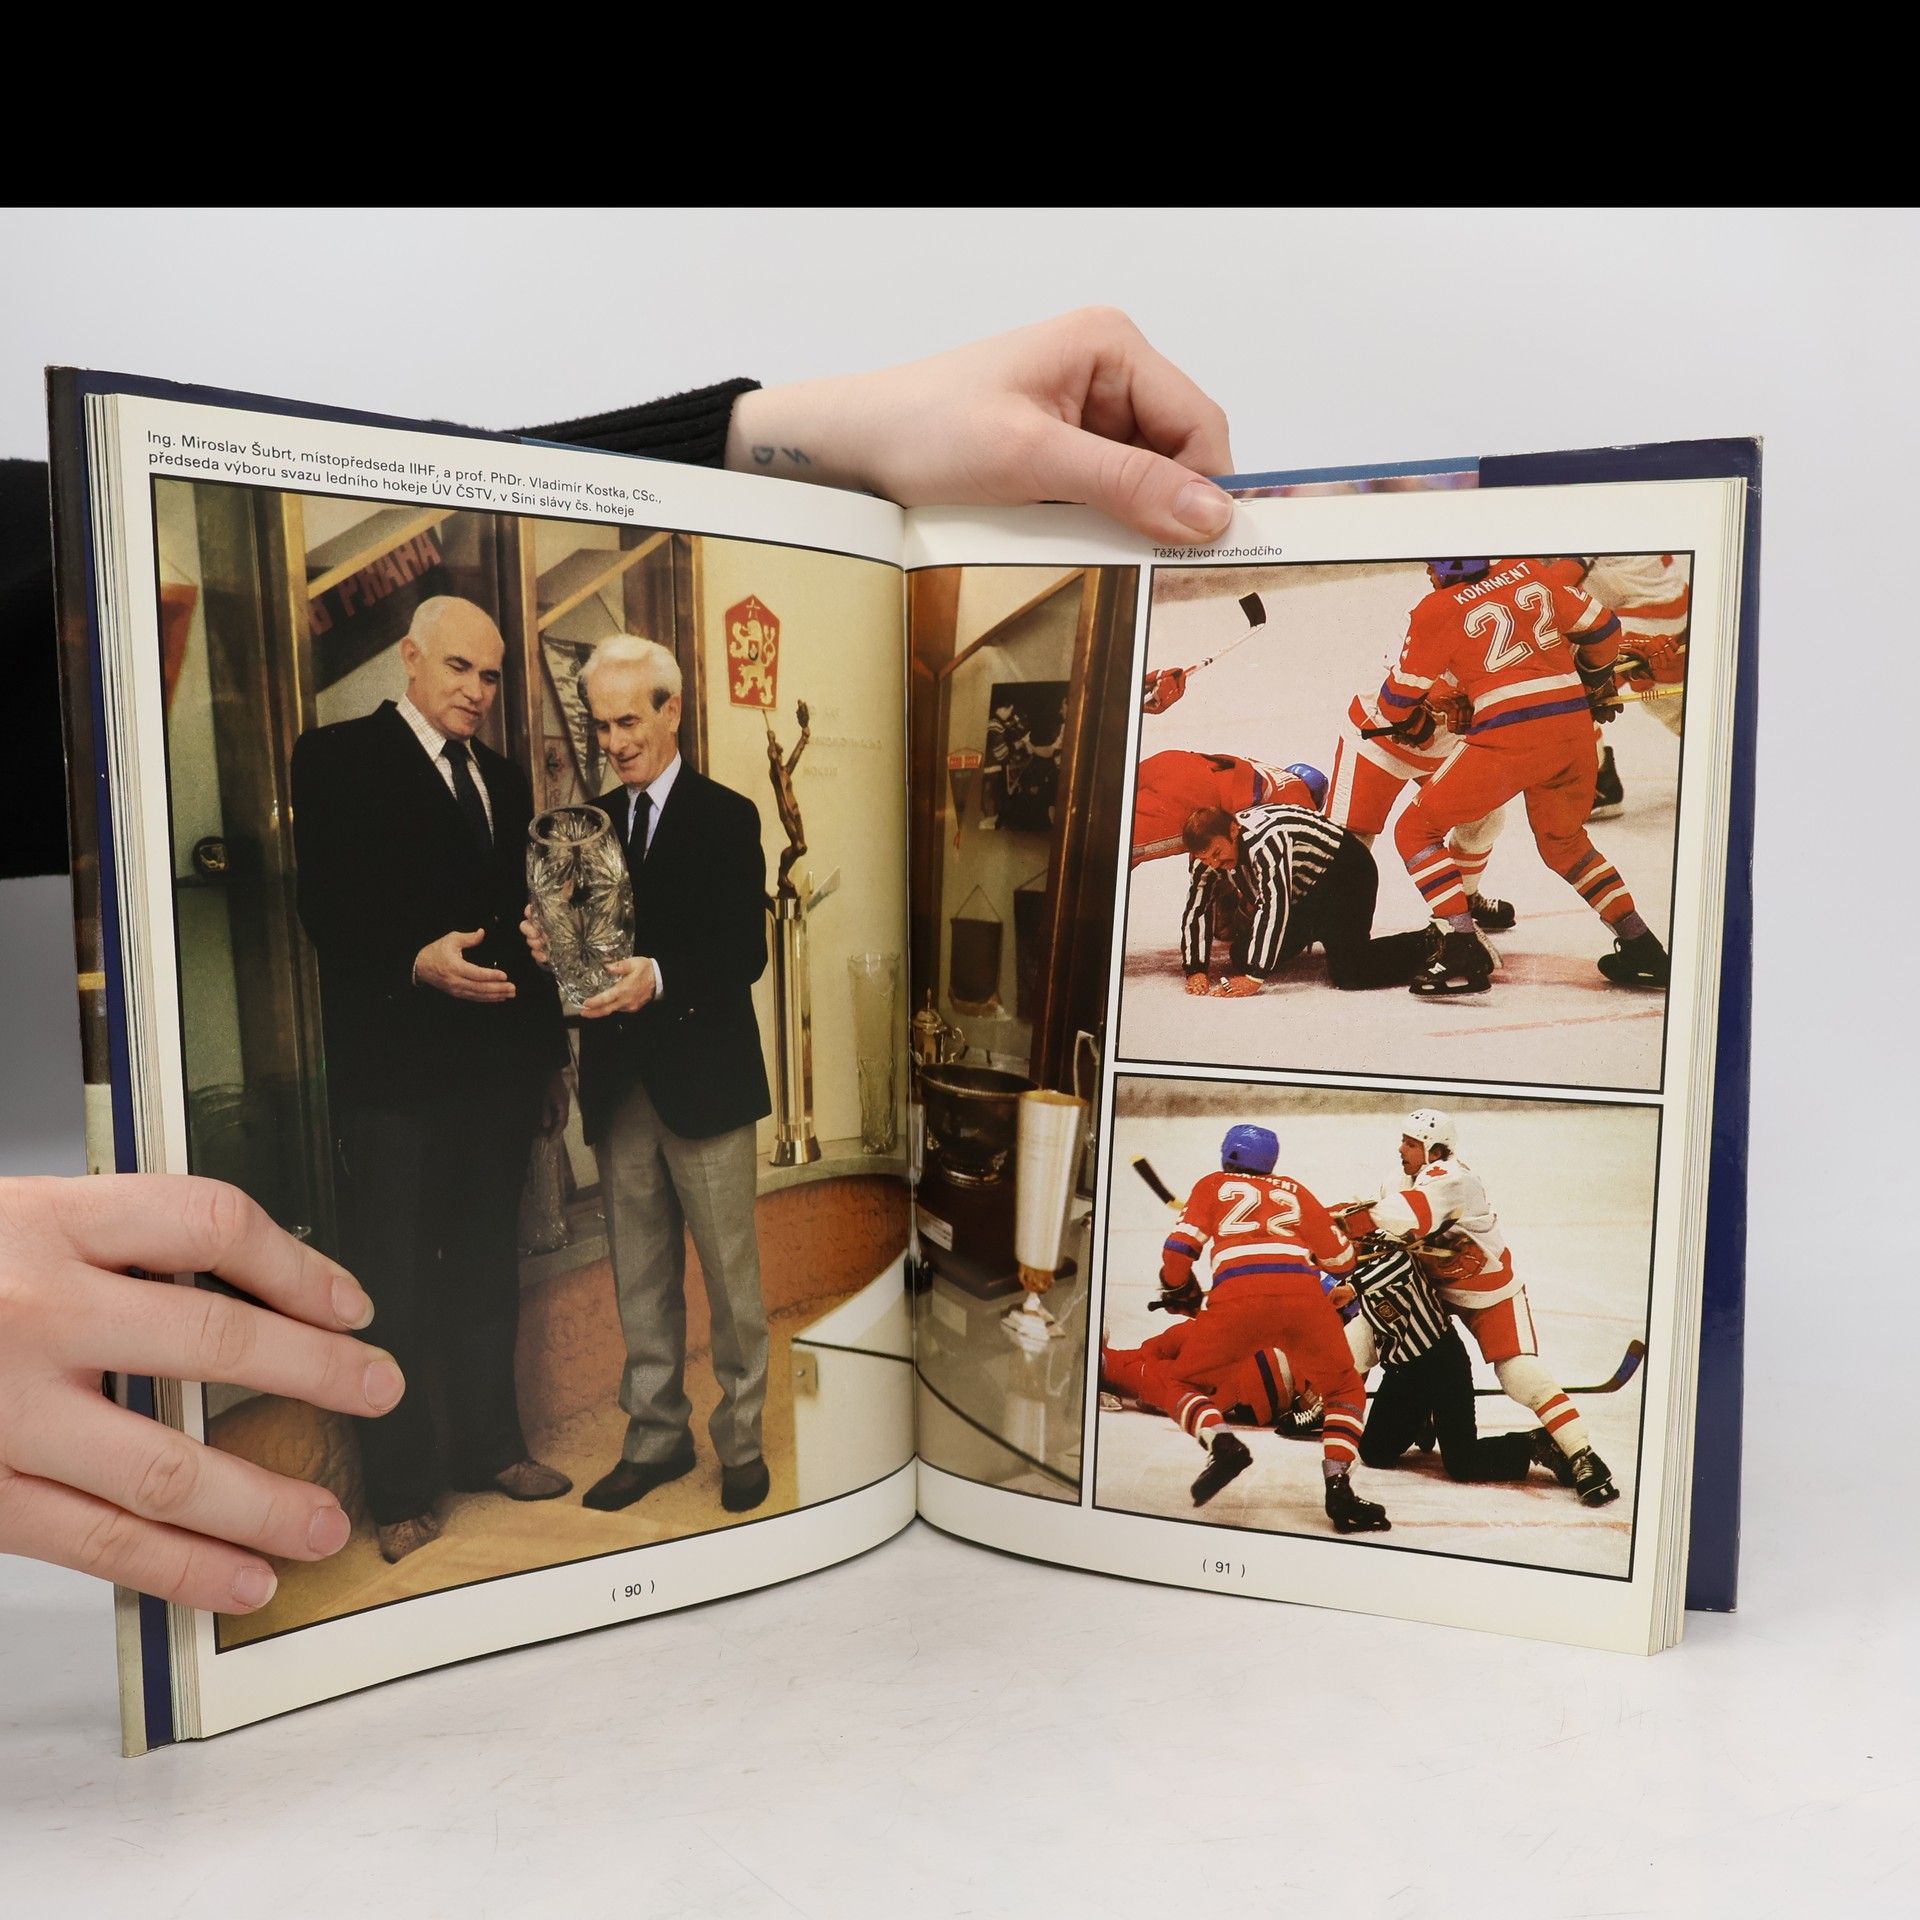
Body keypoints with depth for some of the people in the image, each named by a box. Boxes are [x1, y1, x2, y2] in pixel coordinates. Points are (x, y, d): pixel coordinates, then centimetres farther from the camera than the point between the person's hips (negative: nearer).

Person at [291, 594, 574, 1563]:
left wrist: (550, 1055, 16)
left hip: (496, 1073, 6)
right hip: (393, 1074, -6)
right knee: (395, 1291, 4)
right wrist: (417, 962, -30)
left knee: (488, 1274, 17)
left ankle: (487, 1446, 33)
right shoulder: (336, 758, -5)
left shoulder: (503, 781, 15)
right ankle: (400, 1491, 18)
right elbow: (326, 911, -13)